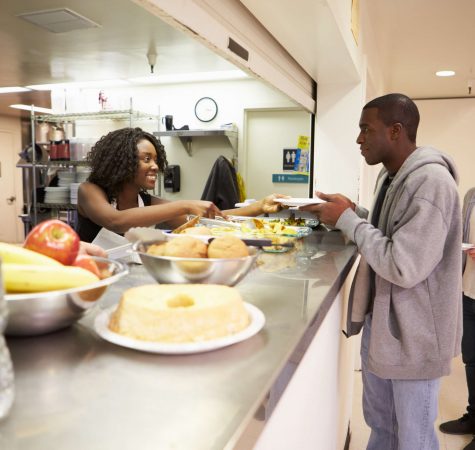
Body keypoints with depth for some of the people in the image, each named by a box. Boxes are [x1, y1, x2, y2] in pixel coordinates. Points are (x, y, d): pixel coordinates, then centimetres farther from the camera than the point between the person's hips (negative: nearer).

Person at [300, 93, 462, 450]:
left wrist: (348, 220, -21)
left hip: (413, 333, -8)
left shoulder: (431, 182, -23)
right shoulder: (392, 175, 7)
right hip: (380, 320, 9)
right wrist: (353, 214, -1)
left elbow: (404, 267, -29)